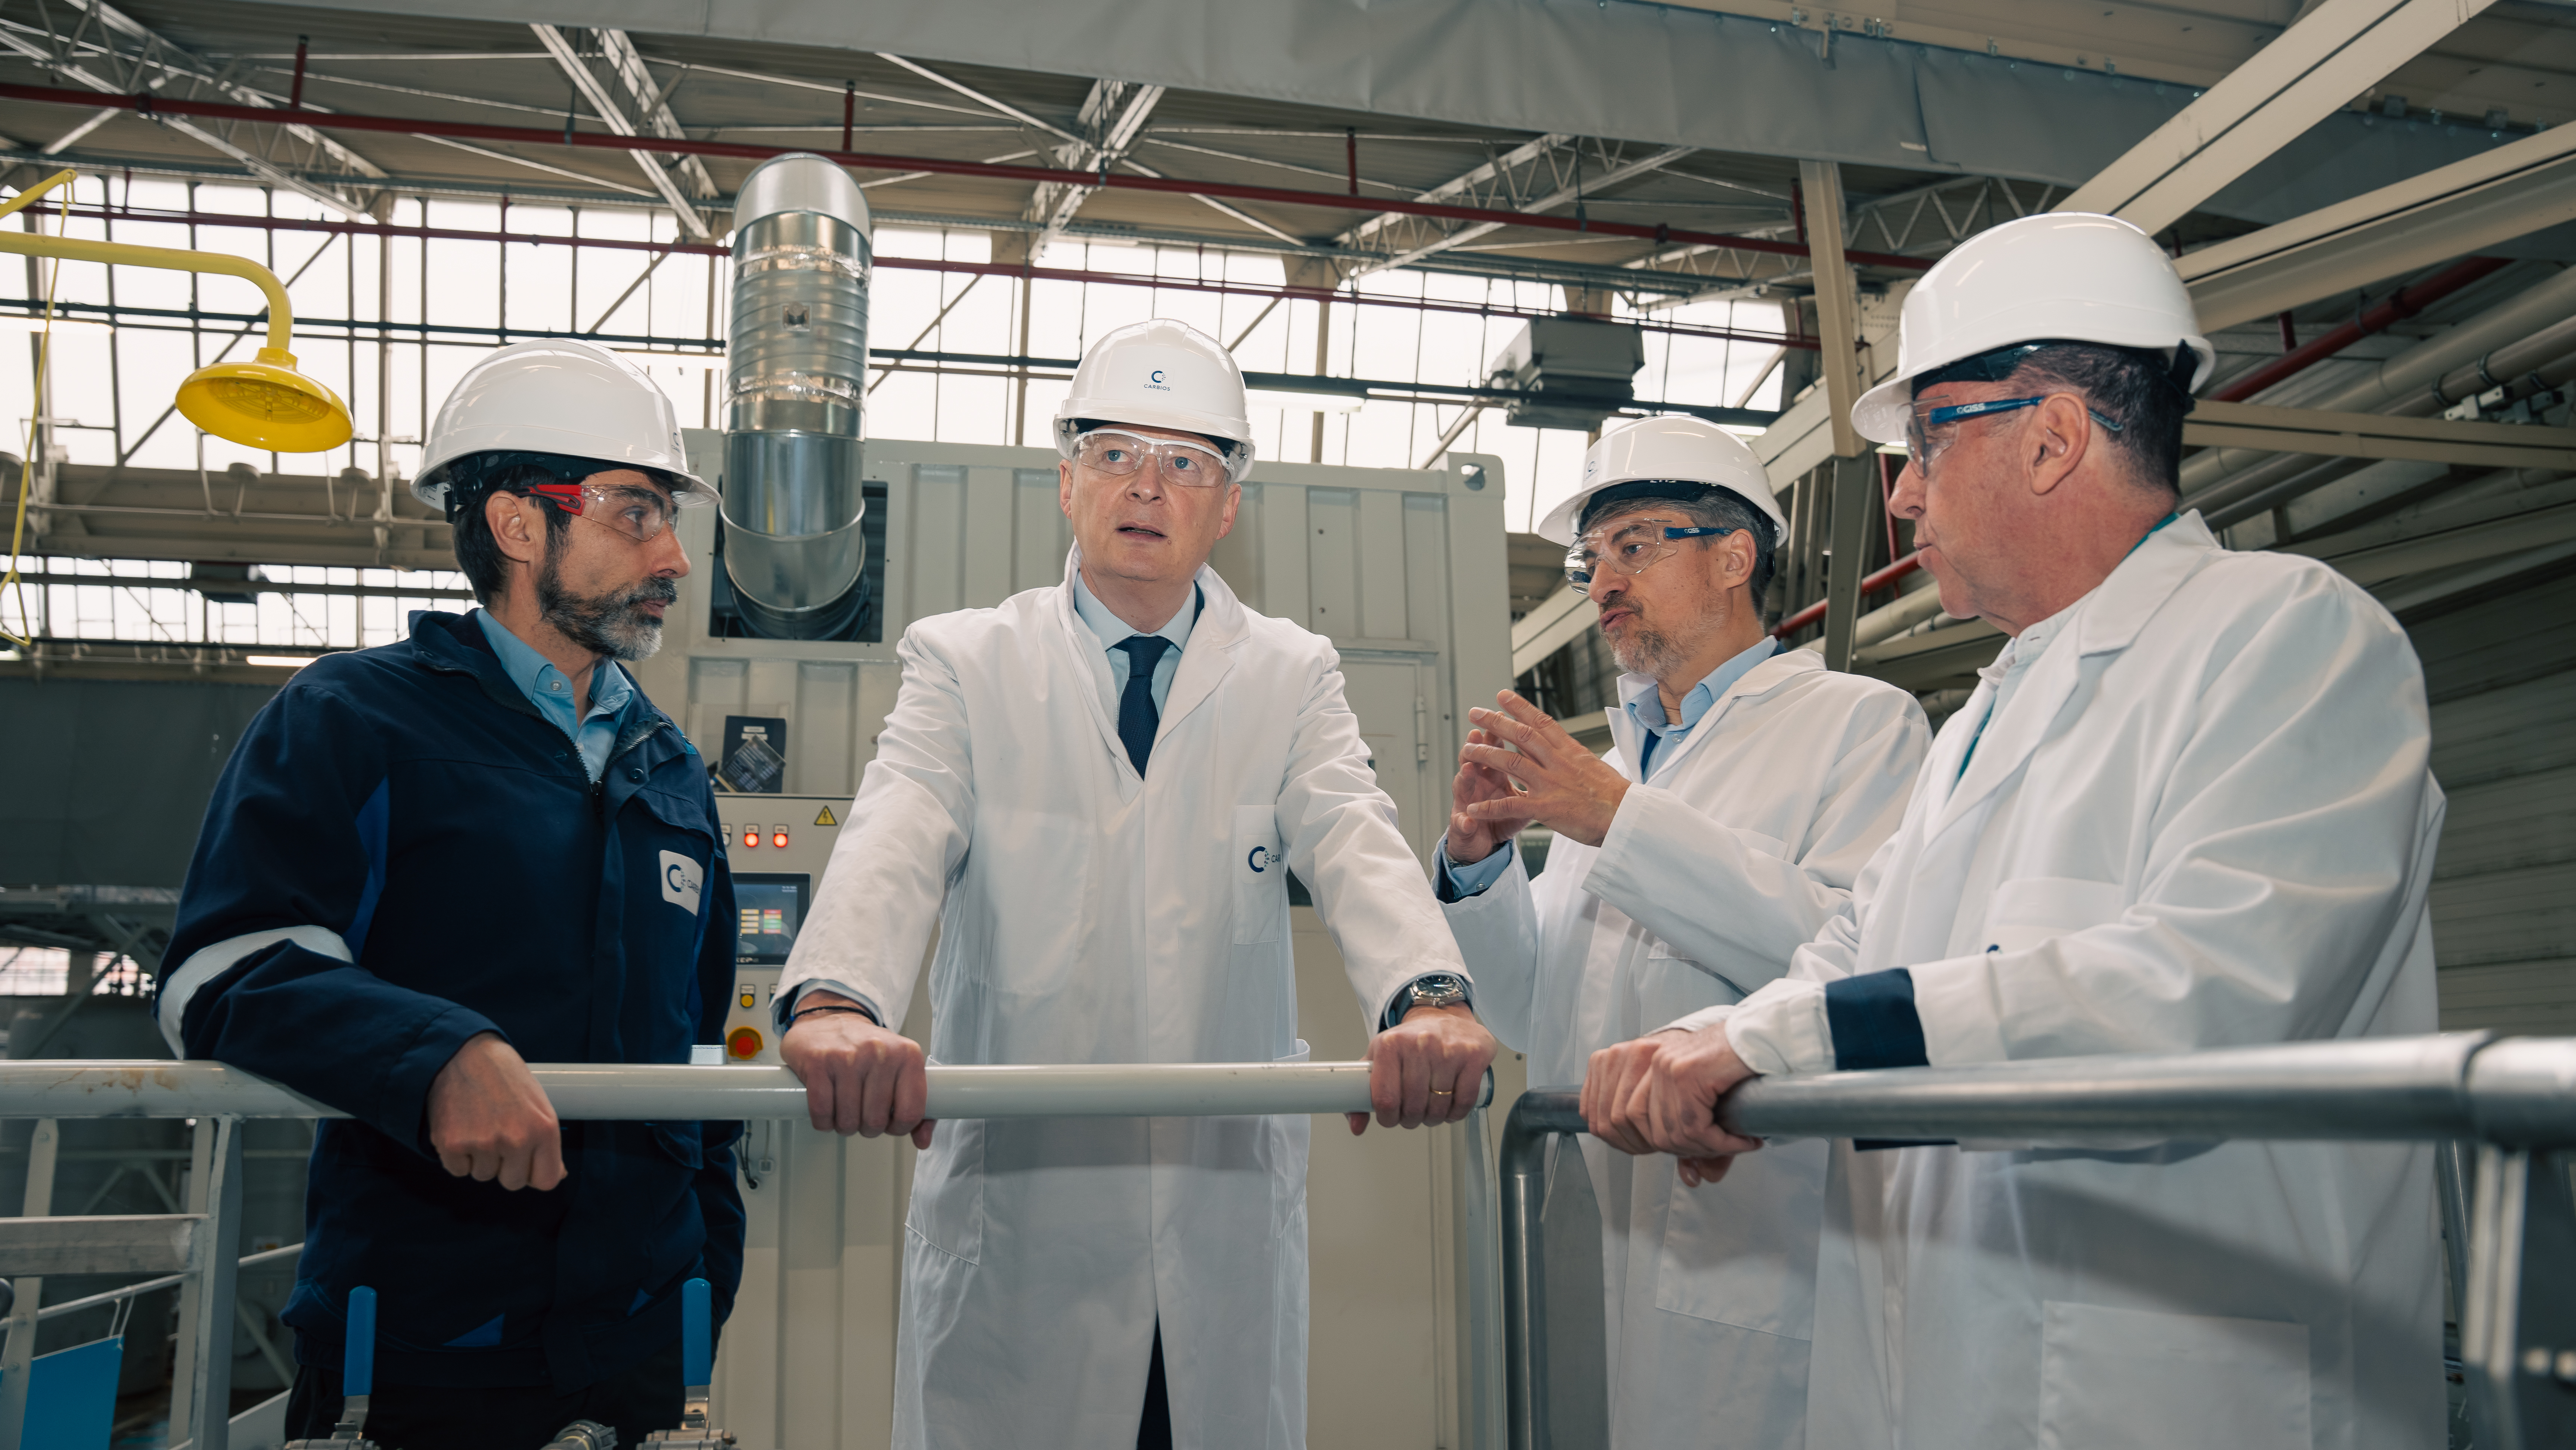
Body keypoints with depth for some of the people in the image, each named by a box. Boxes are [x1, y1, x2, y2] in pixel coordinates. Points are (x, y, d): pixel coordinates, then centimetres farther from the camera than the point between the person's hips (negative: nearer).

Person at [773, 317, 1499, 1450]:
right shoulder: (964, 661, 2)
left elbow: (1357, 848, -10)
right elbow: (894, 843, -13)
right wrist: (835, 1000, -35)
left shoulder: (1290, 677, 6)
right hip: (1017, 1229, -1)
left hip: (1230, 1232, 2)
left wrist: (1429, 997, -32)